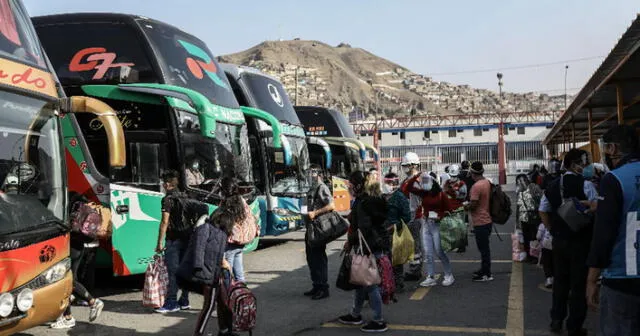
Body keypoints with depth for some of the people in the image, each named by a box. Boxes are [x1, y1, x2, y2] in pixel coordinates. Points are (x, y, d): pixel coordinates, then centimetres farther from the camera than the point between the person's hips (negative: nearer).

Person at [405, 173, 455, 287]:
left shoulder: (441, 195, -7)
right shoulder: (423, 193, 6)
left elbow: (448, 209, -3)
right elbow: (410, 187, 5)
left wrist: (440, 216, -17)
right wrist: (417, 176, -3)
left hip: (437, 224, -5)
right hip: (426, 223, 5)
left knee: (439, 251, -3)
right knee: (427, 252, 4)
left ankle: (449, 275, 12)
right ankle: (431, 277, 11)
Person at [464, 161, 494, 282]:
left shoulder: (476, 186, -22)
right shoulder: (487, 182, 6)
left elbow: (473, 204, -23)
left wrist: (465, 207, -3)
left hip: (481, 222, -9)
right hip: (487, 219, 9)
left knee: (483, 248, -1)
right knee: (484, 247, 19)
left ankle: (487, 274, 6)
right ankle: (484, 269, 31)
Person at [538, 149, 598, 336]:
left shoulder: (553, 186, 6)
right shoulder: (585, 185, -13)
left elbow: (543, 211, 10)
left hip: (559, 240, 6)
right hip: (580, 241, -5)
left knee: (560, 280, 17)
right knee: (578, 284, 5)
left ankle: (556, 321, 25)